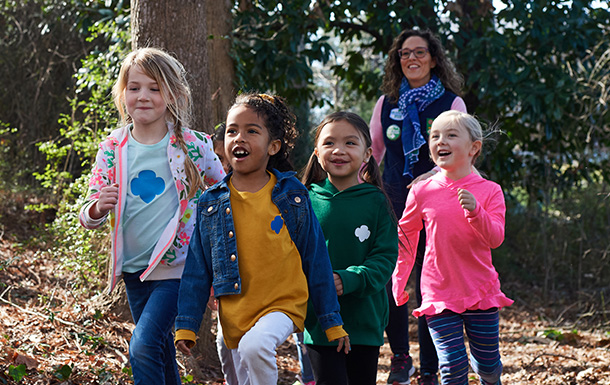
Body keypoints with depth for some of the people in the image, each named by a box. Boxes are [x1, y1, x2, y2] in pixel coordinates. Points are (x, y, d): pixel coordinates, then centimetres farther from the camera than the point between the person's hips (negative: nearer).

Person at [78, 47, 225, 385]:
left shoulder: (192, 146, -7)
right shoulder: (112, 150, 0)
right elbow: (88, 217, 2)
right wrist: (98, 208, -20)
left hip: (176, 267, -4)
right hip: (133, 268, 4)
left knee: (143, 347, -20)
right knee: (161, 352, 16)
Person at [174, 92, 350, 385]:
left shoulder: (293, 196, -1)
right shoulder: (210, 204, 2)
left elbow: (316, 260, 4)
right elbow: (197, 270, 6)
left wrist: (332, 322, 5)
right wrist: (186, 325, 1)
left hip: (283, 305, -3)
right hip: (234, 315, 3)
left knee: (255, 345, -31)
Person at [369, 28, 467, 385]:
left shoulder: (451, 103, 2)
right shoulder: (387, 103, 10)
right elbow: (372, 152, 17)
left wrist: (430, 176, -21)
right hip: (394, 204, 3)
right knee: (389, 281, -3)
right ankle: (400, 356, 20)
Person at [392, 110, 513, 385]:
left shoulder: (489, 191, -3)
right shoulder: (422, 192, -2)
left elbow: (495, 238, -13)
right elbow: (405, 238, 11)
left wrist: (475, 211, -31)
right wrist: (398, 283, 15)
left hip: (481, 293, 1)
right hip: (438, 295, 0)